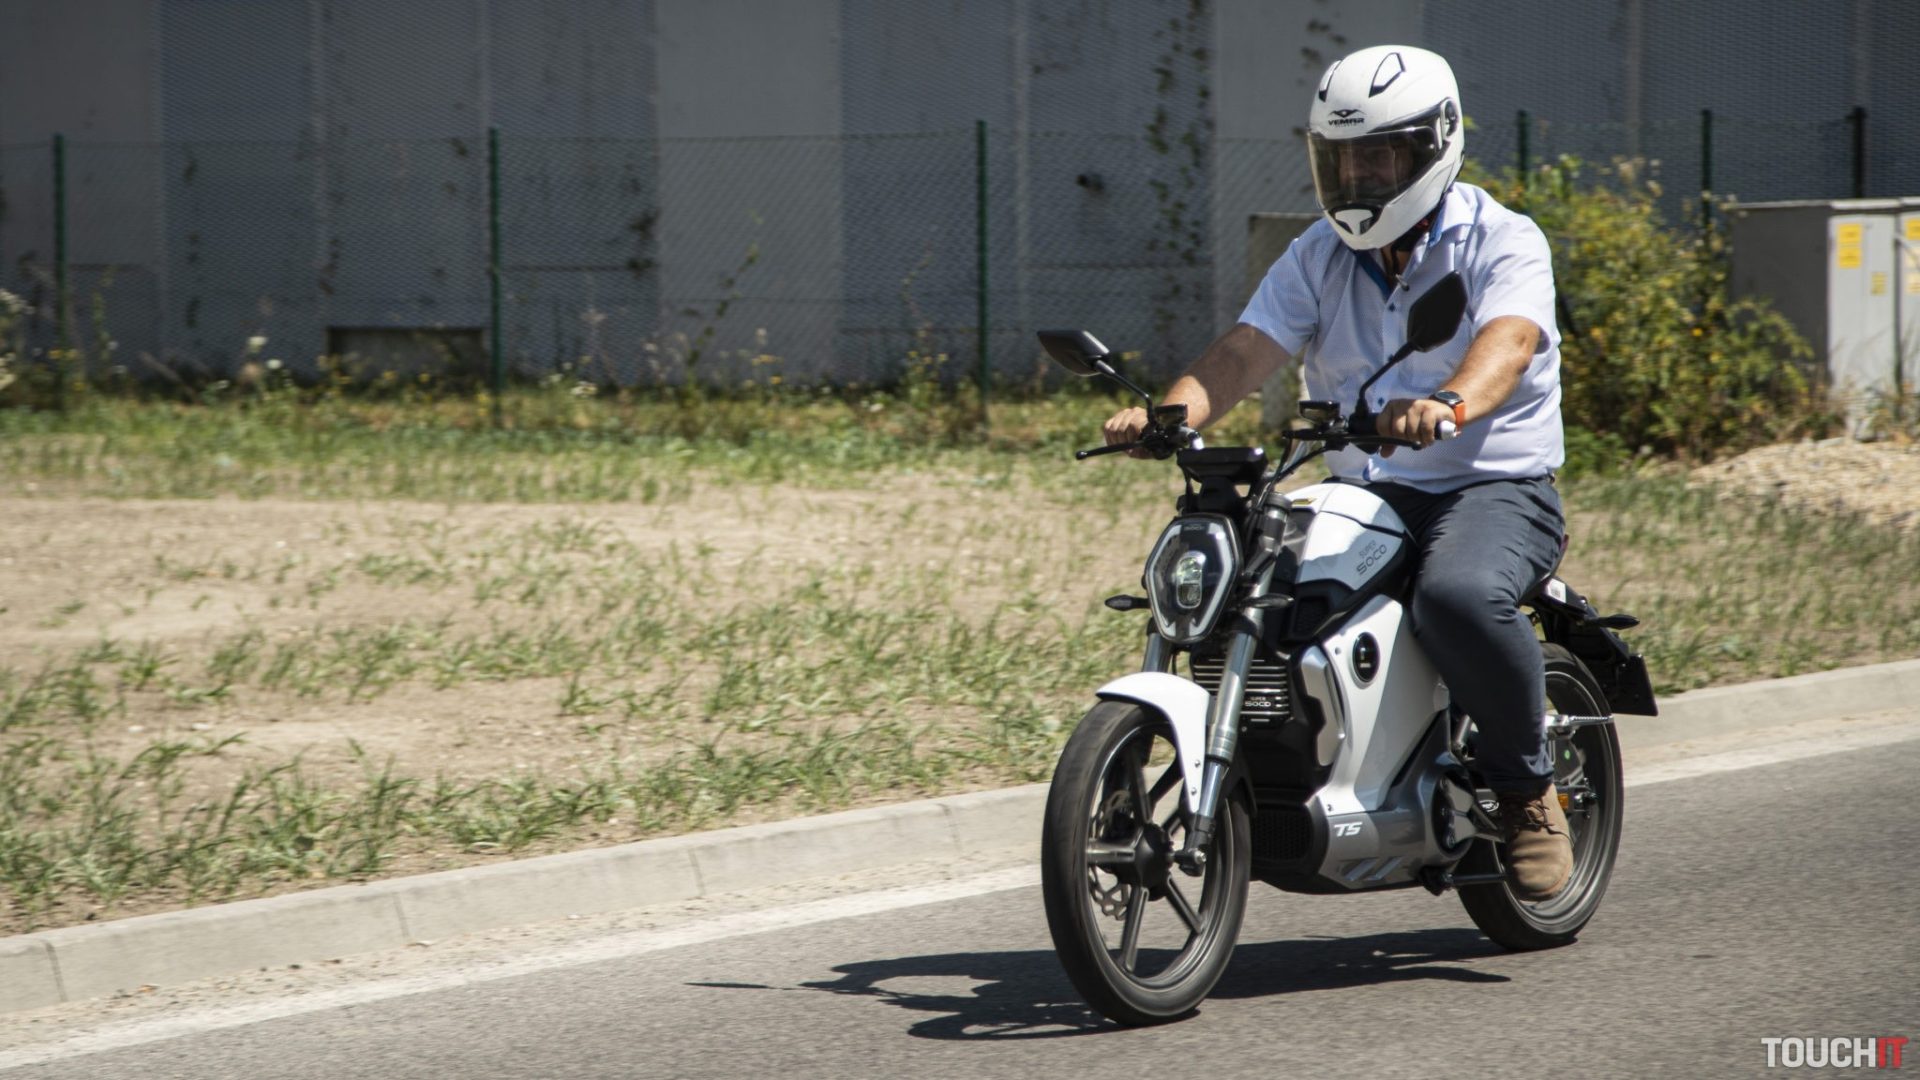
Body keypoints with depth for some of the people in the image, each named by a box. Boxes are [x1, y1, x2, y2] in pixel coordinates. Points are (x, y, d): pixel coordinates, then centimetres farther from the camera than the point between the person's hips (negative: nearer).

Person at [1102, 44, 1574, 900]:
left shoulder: (1503, 244, -4)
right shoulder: (1319, 258, 12)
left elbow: (1505, 344, -26)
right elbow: (1247, 351, -2)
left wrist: (1449, 405, -49)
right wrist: (1170, 412, -24)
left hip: (1494, 486, -5)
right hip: (1365, 493, 5)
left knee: (1458, 597, -38)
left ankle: (1528, 792, -15)